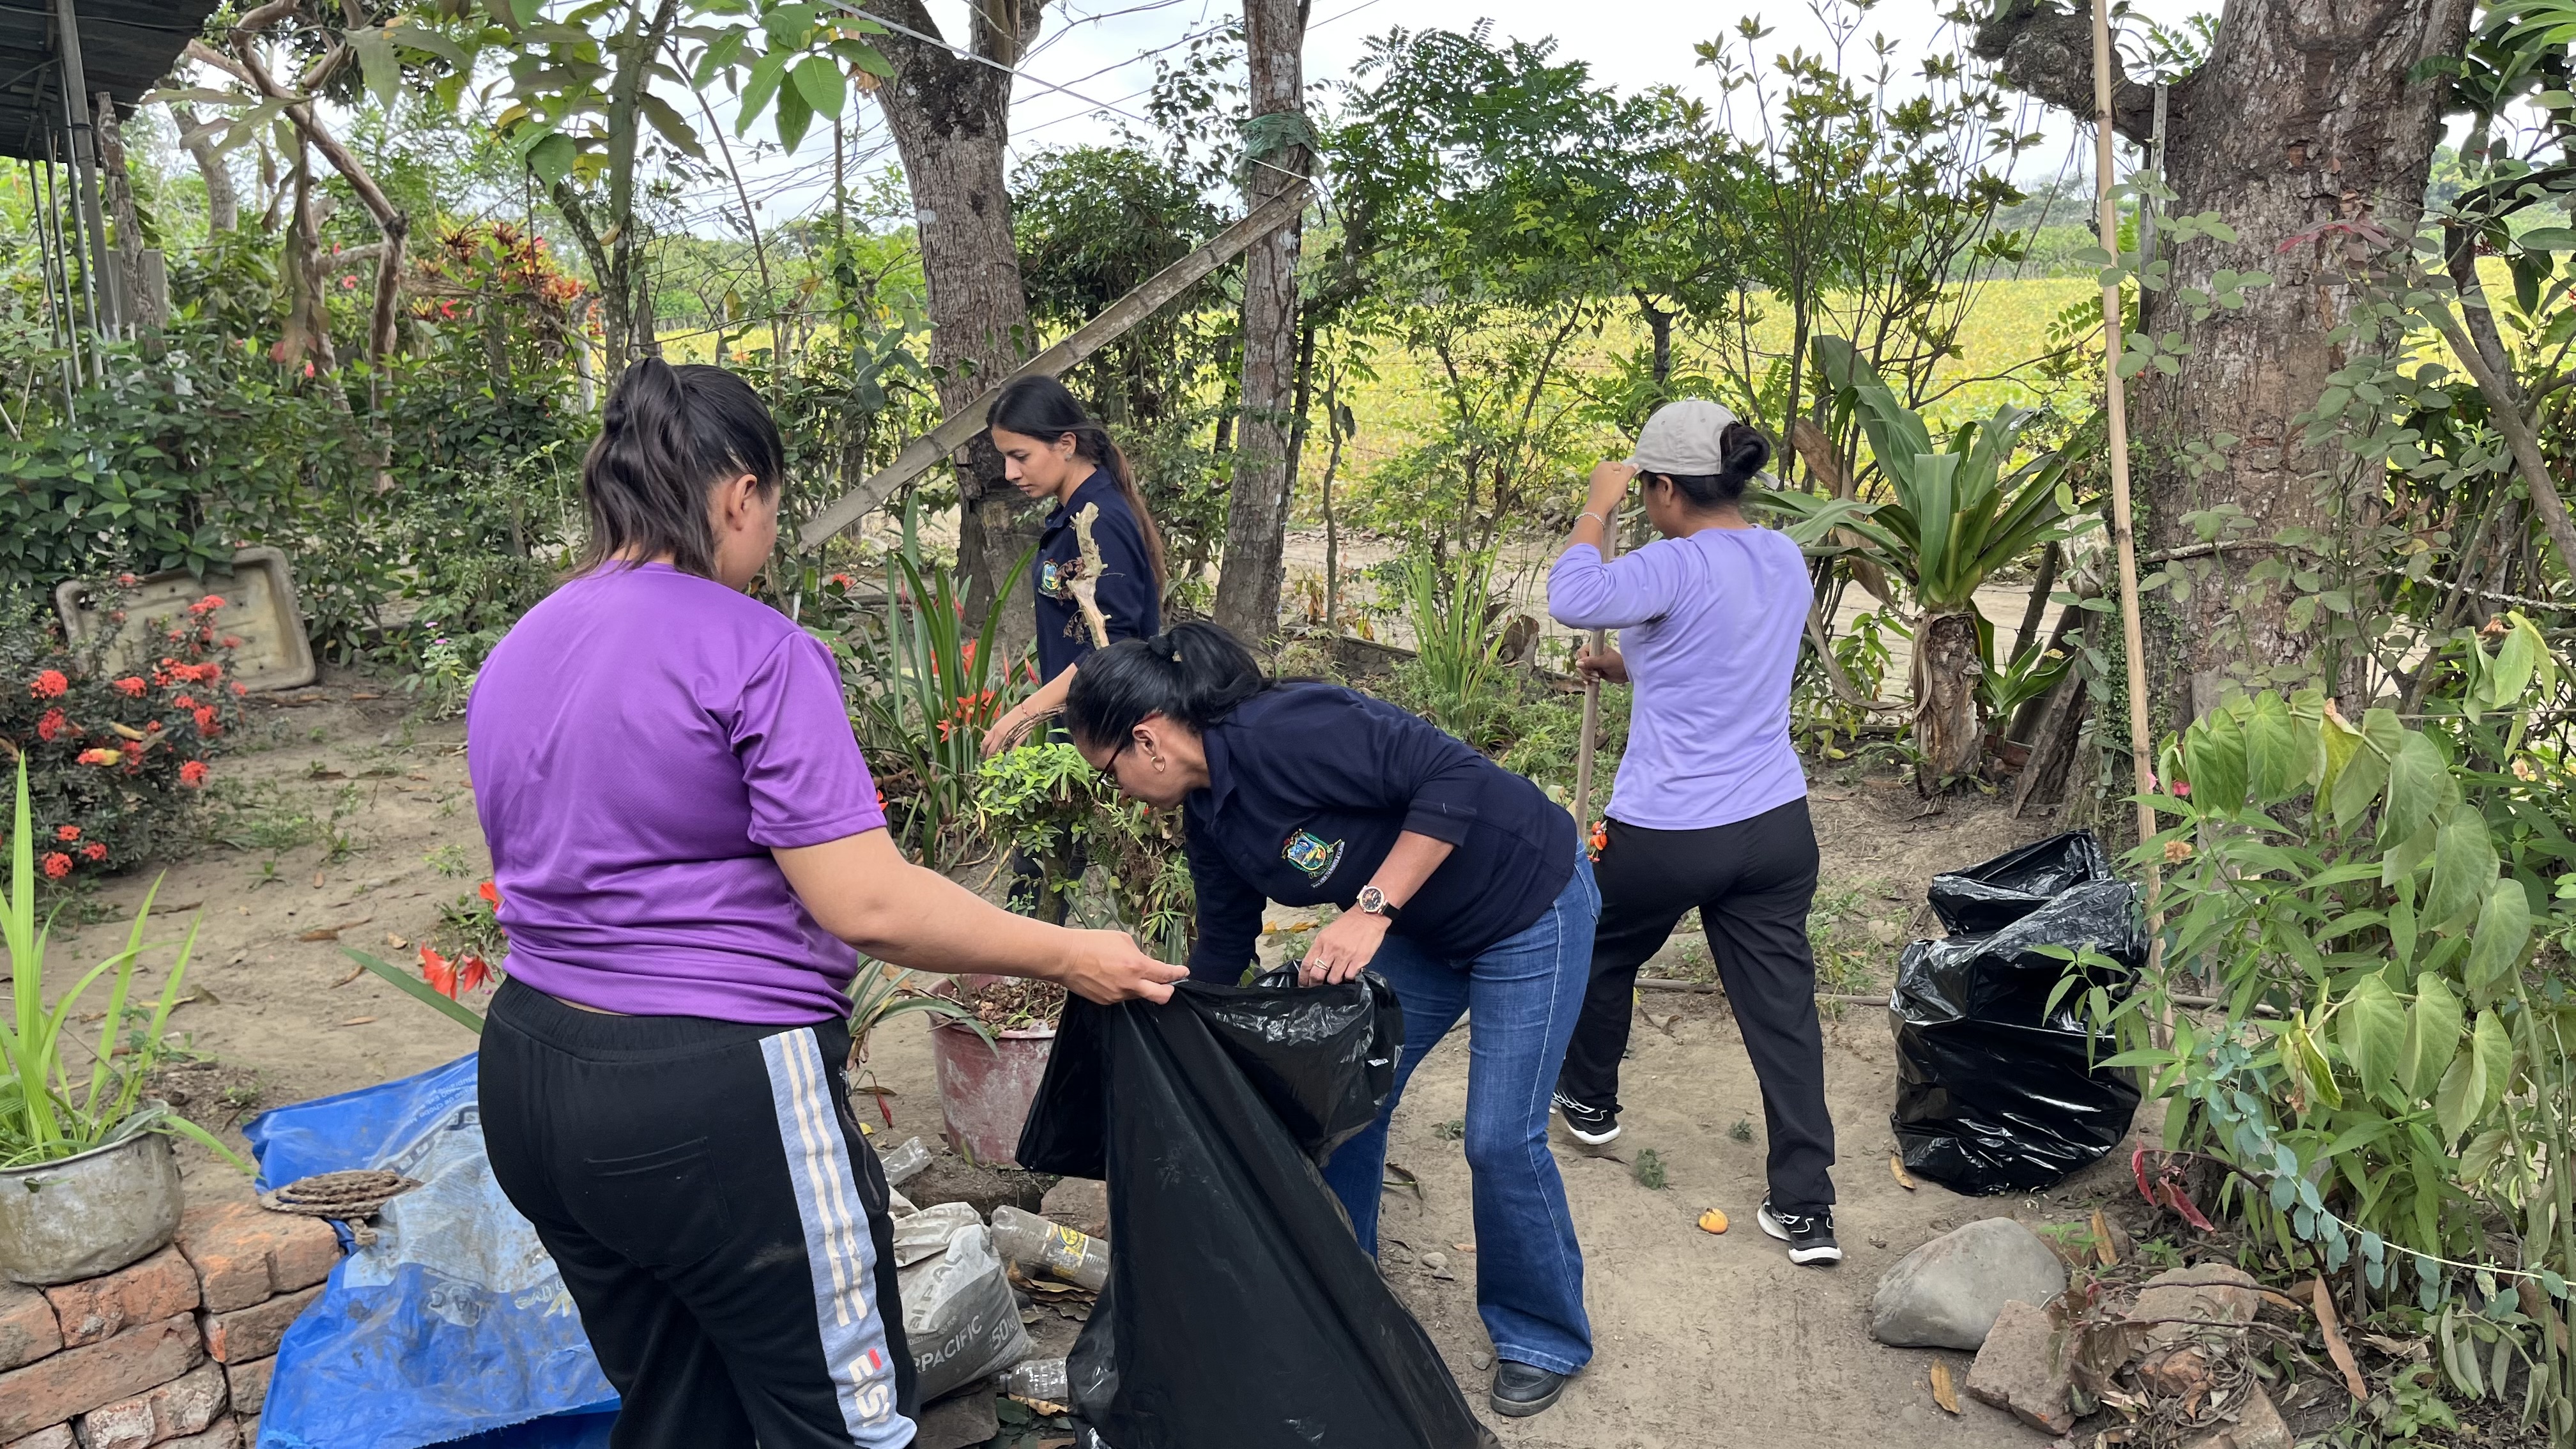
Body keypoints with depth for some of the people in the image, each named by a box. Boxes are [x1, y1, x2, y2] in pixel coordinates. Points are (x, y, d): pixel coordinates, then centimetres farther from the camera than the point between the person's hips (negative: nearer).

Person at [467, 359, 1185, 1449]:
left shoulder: (514, 656, 9)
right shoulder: (752, 651, -16)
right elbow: (865, 904, -20)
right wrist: (1065, 958, -9)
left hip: (529, 1075, 8)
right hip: (711, 1102, -8)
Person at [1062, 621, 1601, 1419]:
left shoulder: (1286, 733, -31)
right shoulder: (1209, 818, -2)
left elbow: (1455, 778, -33)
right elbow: (1222, 956, 9)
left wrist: (1371, 910, -32)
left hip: (1529, 908, -8)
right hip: (1423, 929, 9)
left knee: (1500, 1138, -6)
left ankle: (1543, 1338, 18)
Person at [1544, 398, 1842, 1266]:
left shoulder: (1682, 567, -19)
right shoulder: (1787, 562, 7)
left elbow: (1571, 600, -30)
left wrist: (1598, 506, -16)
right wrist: (1630, 666, 21)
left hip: (1665, 835, -6)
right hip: (1776, 827, 6)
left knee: (1604, 957, 23)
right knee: (1782, 1007, 7)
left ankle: (1589, 1102, 45)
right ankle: (1807, 1209, 10)